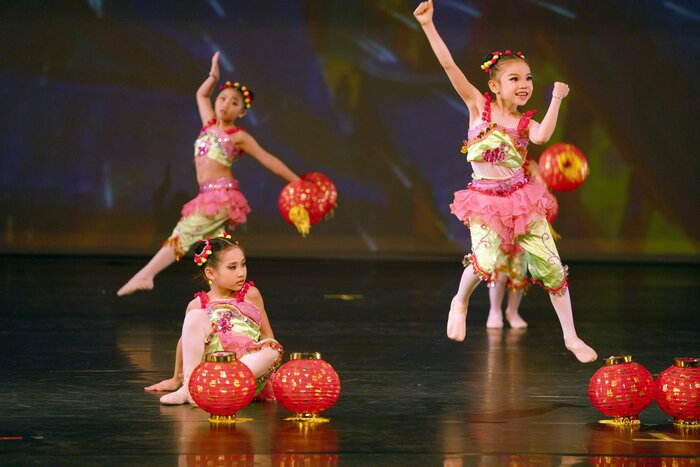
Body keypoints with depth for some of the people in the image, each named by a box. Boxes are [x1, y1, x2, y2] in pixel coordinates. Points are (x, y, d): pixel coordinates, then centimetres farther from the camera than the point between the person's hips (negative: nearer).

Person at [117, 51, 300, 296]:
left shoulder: (238, 137, -1)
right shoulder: (209, 125, 16)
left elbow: (268, 160, 2)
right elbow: (201, 94, 31)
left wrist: (297, 181, 2)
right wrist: (214, 76, 20)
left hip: (222, 195, -7)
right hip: (208, 196, 7)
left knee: (184, 232, -14)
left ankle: (145, 276, -16)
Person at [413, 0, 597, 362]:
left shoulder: (526, 122, 1)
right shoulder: (478, 106, -3)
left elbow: (542, 136, -23)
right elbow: (448, 65, -11)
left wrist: (557, 99, -22)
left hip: (521, 198, 3)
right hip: (485, 201, -3)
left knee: (550, 265, -1)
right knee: (484, 262, -24)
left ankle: (571, 337, 12)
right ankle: (460, 302, 11)